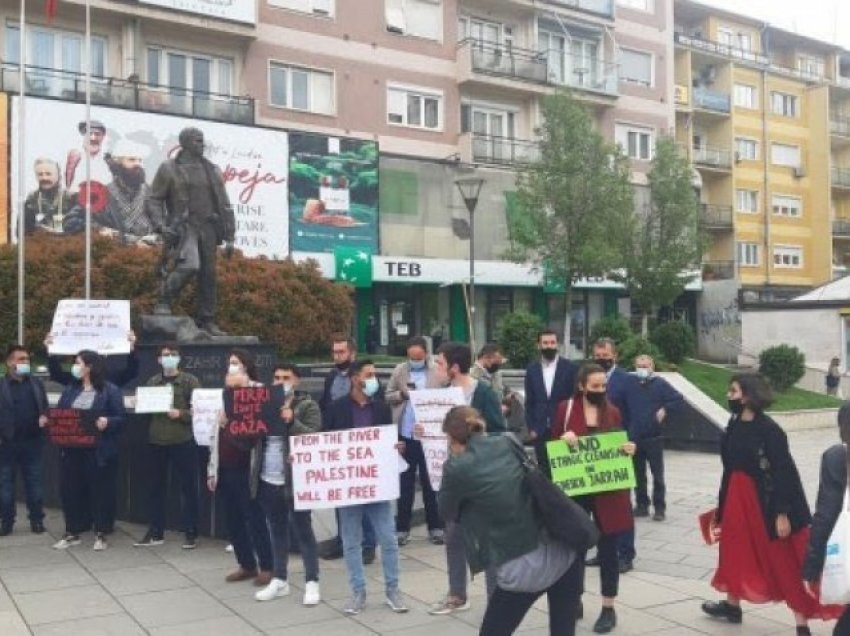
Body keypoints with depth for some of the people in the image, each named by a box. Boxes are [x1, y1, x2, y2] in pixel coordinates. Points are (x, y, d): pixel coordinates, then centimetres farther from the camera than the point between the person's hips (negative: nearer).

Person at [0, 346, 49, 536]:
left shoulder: (36, 383, 7)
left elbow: (44, 406, 14)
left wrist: (44, 416, -7)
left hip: (32, 442, 2)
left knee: (34, 482, 6)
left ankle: (37, 520, 14)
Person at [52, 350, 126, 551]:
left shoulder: (110, 390, -5)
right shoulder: (70, 389, 12)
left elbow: (121, 418, -7)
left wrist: (107, 422, -26)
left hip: (99, 451, -5)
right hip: (71, 449, 5)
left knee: (100, 491, 2)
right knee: (71, 490, 9)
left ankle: (100, 534, 13)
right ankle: (72, 532, 22)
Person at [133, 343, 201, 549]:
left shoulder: (190, 381, -2)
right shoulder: (152, 381, 12)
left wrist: (180, 414, -19)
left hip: (183, 442, -4)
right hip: (156, 441, 4)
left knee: (188, 488, 2)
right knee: (157, 488, 11)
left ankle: (191, 533, 11)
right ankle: (155, 533, 21)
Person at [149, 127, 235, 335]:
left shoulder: (211, 170, 12)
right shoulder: (168, 169, 3)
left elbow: (224, 205, 12)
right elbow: (155, 199, 3)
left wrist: (229, 238, 6)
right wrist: (161, 225, -13)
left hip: (207, 227, 4)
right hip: (183, 227, -4)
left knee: (208, 274, 3)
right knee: (189, 265, -25)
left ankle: (207, 321, 11)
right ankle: (163, 303, -7)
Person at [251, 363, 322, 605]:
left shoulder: (308, 406, -5)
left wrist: (292, 422, -26)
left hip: (295, 480, -5)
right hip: (267, 480, 5)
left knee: (303, 531, 2)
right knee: (277, 531, 15)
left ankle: (312, 582, 9)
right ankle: (279, 580, 26)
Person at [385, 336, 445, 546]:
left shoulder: (438, 372, -2)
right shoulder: (399, 371, 5)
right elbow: (388, 396, 5)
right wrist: (402, 394, -13)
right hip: (405, 435, 2)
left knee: (430, 482, 9)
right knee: (405, 483, 9)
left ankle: (435, 527, 18)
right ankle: (402, 528, 16)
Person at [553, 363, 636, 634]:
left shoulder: (613, 412, 2)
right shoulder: (566, 409, -3)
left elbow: (618, 447, 10)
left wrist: (628, 450, -11)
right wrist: (563, 440, -18)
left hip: (608, 490, 1)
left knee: (607, 549, 6)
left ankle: (608, 609, 18)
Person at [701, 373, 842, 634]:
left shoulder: (769, 429, -19)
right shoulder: (734, 424, 3)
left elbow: (783, 472, -18)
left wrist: (782, 513, -19)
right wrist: (723, 504, 16)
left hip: (764, 499, -8)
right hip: (736, 495, 8)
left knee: (783, 560, 2)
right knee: (736, 551, 21)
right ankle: (732, 605, 40)